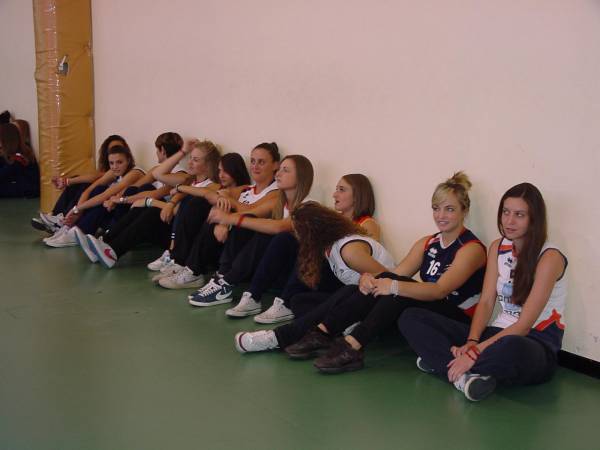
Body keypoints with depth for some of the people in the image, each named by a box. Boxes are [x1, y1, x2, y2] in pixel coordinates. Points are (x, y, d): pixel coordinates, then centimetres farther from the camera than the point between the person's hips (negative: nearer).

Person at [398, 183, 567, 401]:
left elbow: (524, 324, -18)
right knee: (411, 318, -5)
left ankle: (441, 362, -20)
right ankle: (465, 374, -28)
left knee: (511, 348, -46)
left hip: (536, 343, -6)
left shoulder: (549, 257, -12)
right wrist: (472, 342, -17)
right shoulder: (498, 248, 8)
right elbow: (486, 302, 2)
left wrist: (477, 350, -26)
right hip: (498, 334, 7)